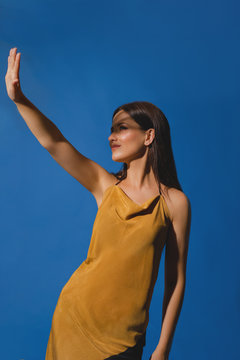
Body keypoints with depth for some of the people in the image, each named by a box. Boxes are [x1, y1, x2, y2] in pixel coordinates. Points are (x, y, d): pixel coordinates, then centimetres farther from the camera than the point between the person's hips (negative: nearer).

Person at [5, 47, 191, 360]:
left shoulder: (174, 202, -9)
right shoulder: (106, 186, -2)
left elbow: (176, 280, -7)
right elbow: (52, 142, -11)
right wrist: (18, 99, -23)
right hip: (74, 314, 3)